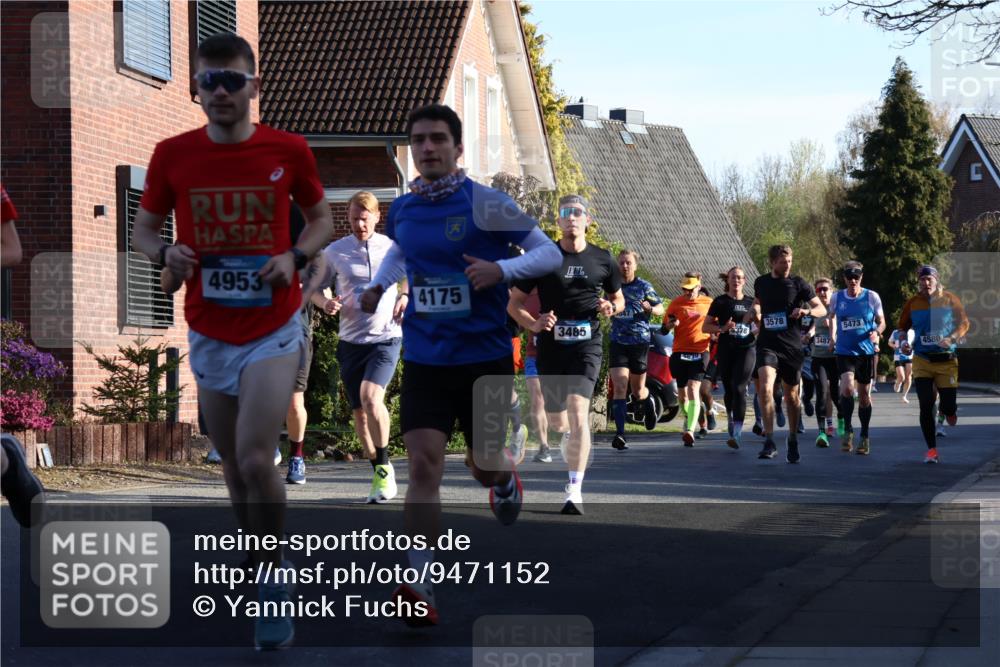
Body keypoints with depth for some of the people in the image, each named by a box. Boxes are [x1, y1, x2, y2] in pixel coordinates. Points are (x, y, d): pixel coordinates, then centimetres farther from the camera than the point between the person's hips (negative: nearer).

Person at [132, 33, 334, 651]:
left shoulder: (289, 151, -7)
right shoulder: (172, 154, -4)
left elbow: (321, 218, 8)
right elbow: (144, 229, 8)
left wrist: (295, 256, -12)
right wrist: (166, 252, -14)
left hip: (274, 328, -3)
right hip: (209, 334, 3)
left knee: (255, 458, -15)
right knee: (234, 463, 13)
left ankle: (274, 583, 2)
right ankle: (259, 569, 32)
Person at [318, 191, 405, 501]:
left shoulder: (393, 248, 1)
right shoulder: (334, 252, 1)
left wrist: (405, 296, 1)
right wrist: (325, 302, -11)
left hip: (386, 338, -2)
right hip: (351, 341, 3)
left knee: (371, 397, -24)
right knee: (359, 412, 6)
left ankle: (384, 466, -9)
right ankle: (380, 472, 23)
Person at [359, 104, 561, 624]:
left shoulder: (486, 204, -11)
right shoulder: (402, 209, 3)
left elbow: (550, 253, -8)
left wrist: (502, 269, -26)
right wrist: (379, 284, 8)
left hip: (484, 357, -2)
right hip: (424, 360, 2)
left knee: (484, 465, 11)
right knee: (423, 464, -13)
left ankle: (505, 481, 51)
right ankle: (419, 584, -15)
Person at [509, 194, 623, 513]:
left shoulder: (602, 259, 7)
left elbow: (619, 298, 21)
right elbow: (514, 303, 7)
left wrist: (611, 307, -4)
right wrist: (534, 324, -13)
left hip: (587, 346, -2)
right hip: (550, 345, 2)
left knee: (578, 412, -19)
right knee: (556, 419, 9)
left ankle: (575, 491, -21)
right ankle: (575, 470, 39)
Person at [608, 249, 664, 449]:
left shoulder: (644, 286, -1)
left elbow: (661, 308, 2)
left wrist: (650, 309, -19)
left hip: (639, 342, -1)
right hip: (618, 342, 1)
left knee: (638, 391, 8)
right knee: (620, 386, -13)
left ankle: (648, 403, 46)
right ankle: (620, 434, -15)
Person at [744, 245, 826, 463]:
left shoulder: (798, 284, -1)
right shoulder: (761, 282, 7)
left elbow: (822, 309, -2)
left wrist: (806, 311, -23)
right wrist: (753, 313, 7)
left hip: (792, 346, -1)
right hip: (767, 344, 1)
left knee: (791, 395, 9)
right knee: (765, 388, -21)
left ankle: (793, 442, 27)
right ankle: (769, 441, -18)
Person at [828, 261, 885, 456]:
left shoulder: (872, 297, -3)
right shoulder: (836, 298, 2)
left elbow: (881, 321, 4)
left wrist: (877, 332, -16)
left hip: (867, 352, 0)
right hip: (844, 352, 0)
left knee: (864, 395, 8)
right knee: (847, 388, -23)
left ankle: (864, 437, 23)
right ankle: (848, 430, -6)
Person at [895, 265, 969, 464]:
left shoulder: (950, 300, -2)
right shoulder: (912, 303, 3)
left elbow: (964, 323, -1)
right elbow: (902, 327, 13)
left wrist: (952, 338, -18)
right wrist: (904, 342, -7)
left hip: (947, 360, -1)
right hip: (922, 360, 1)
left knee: (948, 406, -5)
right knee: (926, 406, -8)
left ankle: (949, 411, 35)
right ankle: (931, 449, 3)